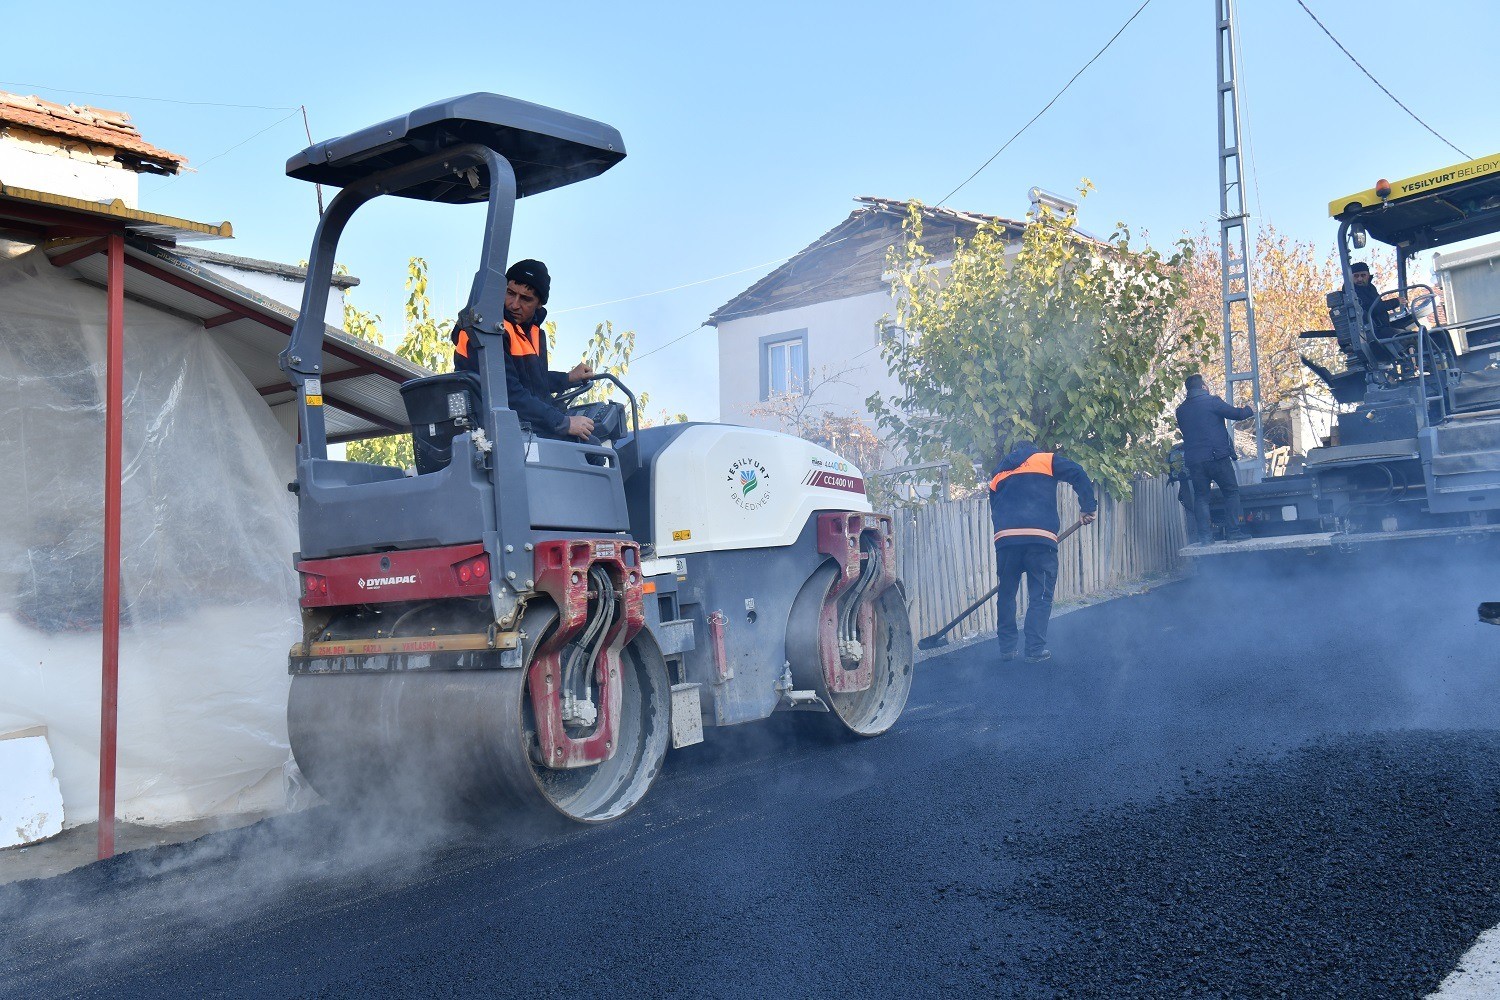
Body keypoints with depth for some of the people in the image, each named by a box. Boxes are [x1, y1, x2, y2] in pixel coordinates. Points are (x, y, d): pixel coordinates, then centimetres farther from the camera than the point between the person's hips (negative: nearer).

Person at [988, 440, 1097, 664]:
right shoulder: (1046, 460, 17)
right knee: (1040, 595, 3)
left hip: (1005, 538, 3)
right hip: (1040, 538, -3)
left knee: (1006, 593, 15)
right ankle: (1035, 649, -1)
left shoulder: (998, 476, 27)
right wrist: (1088, 507, 6)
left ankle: (1007, 647, 17)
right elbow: (1078, 474, 2)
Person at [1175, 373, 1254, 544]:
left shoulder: (1181, 410, 10)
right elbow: (1234, 413, 1)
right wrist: (1249, 410, 20)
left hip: (1194, 460, 4)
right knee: (1231, 492, 5)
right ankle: (1233, 531, 1)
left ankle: (1204, 535, 1)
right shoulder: (1211, 401, -6)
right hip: (1217, 456, -4)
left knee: (1200, 496, 8)